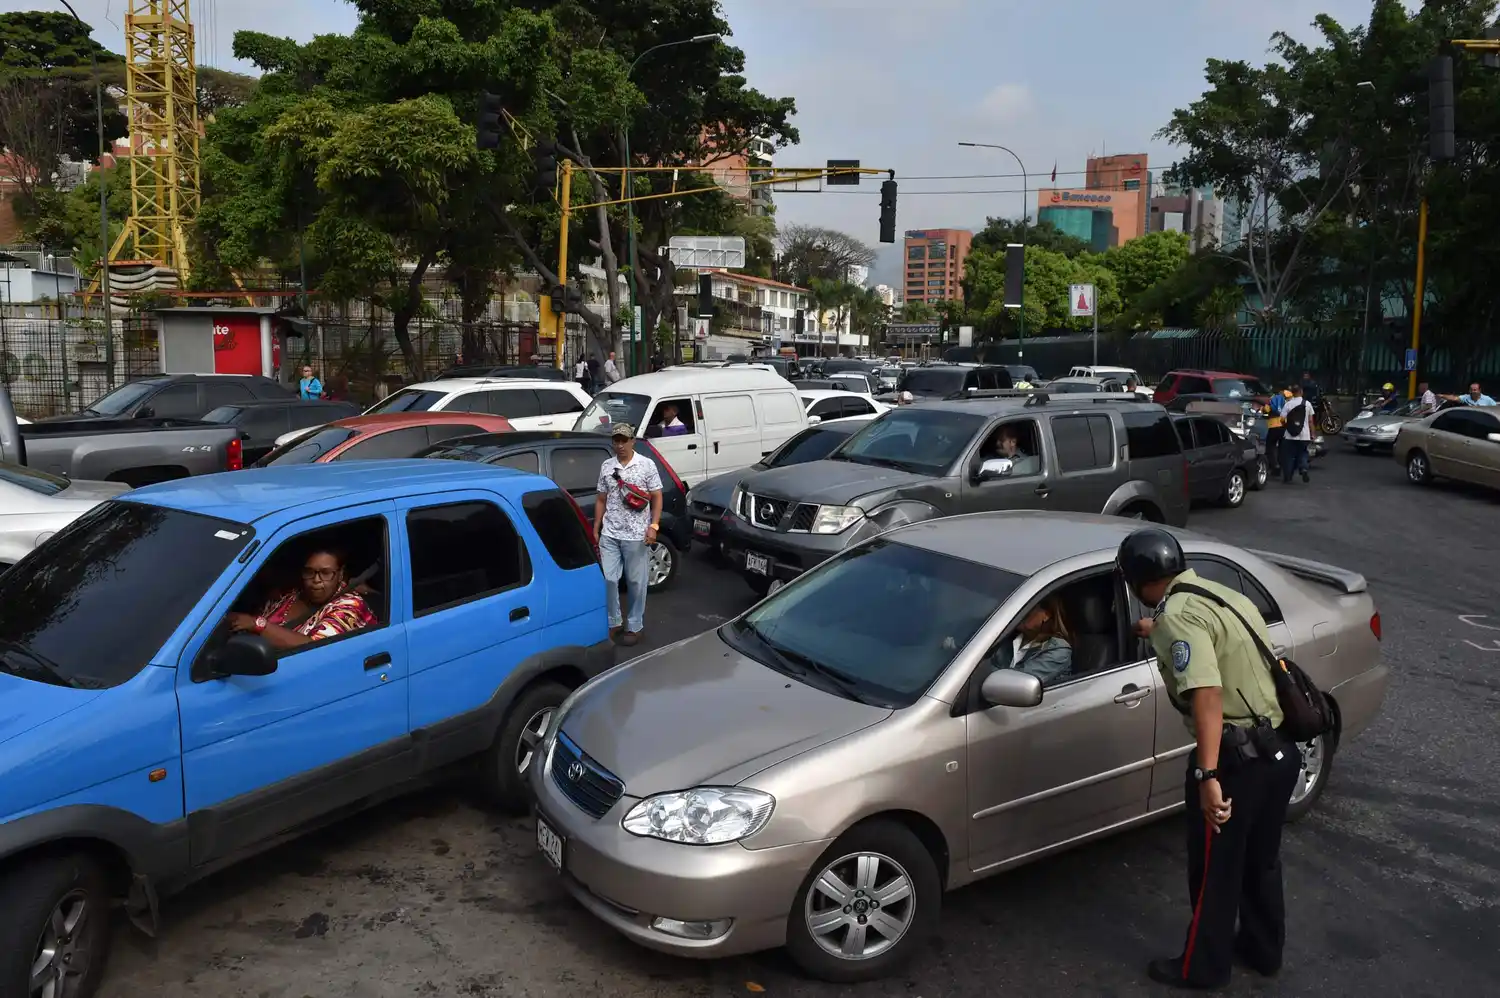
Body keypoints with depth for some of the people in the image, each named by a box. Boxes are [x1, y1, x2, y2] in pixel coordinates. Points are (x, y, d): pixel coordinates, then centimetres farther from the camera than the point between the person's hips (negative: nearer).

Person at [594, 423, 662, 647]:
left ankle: (634, 626, 17)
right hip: (609, 535, 3)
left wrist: (653, 526, -13)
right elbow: (601, 500, 13)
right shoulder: (606, 467, 7)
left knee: (636, 582, 5)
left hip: (636, 536, -3)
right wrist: (596, 530, 11)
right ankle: (614, 622, 20)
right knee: (608, 579, 4)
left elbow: (656, 498, -2)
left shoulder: (646, 465, -3)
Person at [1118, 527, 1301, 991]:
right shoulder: (1221, 594, 11)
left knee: (1214, 869, 10)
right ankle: (1263, 949, 43)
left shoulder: (1177, 617, -18)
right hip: (1280, 749, 9)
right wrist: (1158, 632, 51)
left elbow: (1207, 695, -30)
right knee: (1260, 859, 26)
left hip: (1238, 758, -9)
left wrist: (1207, 775, -31)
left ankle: (1202, 967, 27)